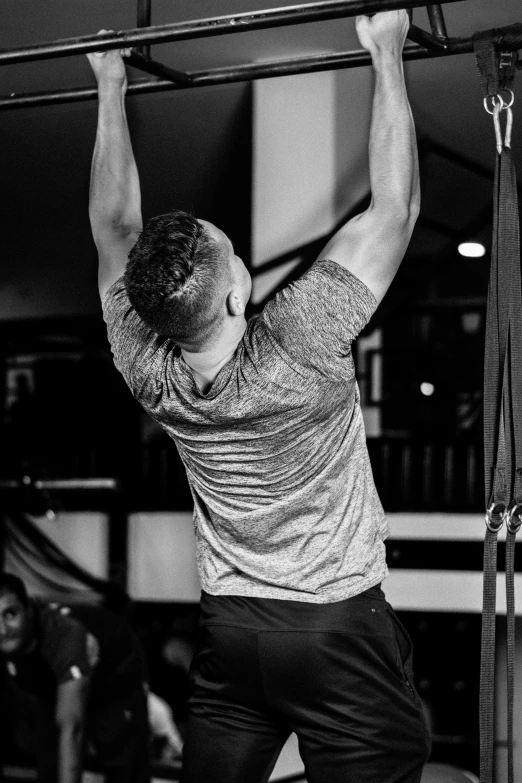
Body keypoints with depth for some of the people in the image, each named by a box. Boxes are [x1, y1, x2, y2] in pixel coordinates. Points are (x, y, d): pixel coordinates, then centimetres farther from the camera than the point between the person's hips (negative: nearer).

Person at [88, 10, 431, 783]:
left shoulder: (147, 372, -9)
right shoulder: (296, 351, -22)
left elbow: (114, 226, 5)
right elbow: (395, 207, -15)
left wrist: (111, 89, 12)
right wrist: (387, 54, -8)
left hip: (227, 629, 5)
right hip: (337, 625, -5)